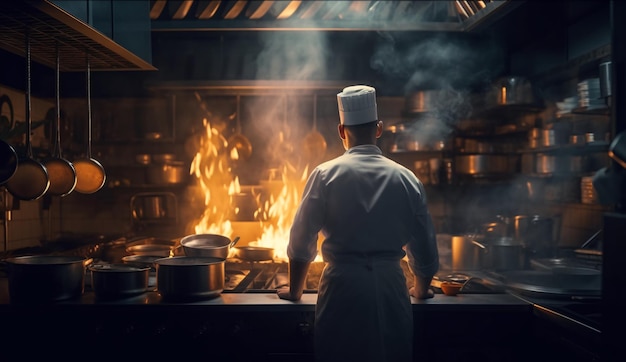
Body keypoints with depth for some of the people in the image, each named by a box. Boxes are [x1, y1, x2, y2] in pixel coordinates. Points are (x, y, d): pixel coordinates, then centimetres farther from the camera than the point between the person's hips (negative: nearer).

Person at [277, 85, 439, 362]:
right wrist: (421, 289, 25)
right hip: (390, 287, 2)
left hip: (342, 287, -2)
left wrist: (295, 290, 13)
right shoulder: (406, 179, 0)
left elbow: (301, 242, -2)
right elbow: (424, 245, 7)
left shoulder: (325, 175, -5)